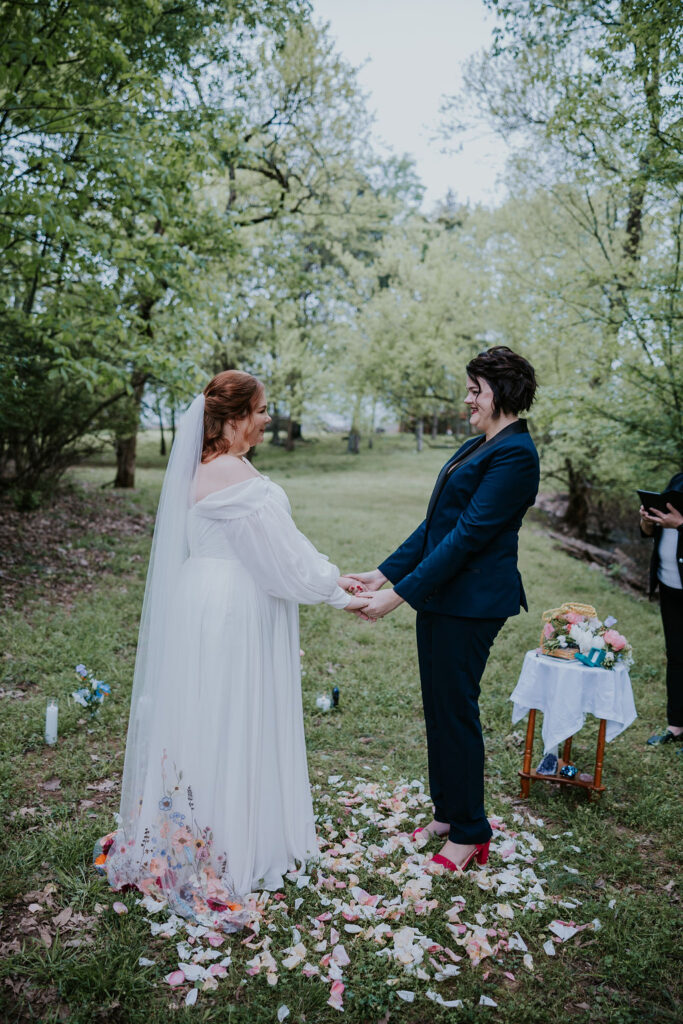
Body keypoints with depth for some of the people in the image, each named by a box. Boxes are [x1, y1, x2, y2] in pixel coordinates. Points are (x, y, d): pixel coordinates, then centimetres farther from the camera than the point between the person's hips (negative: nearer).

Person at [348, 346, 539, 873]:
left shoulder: (515, 454, -16)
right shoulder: (476, 446, 14)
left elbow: (469, 535, -21)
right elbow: (436, 523, 13)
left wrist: (400, 593, -21)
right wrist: (385, 573, 7)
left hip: (471, 601, -9)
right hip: (441, 596, 9)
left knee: (455, 709, 2)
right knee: (438, 706, 16)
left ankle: (470, 833, 21)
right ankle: (447, 814, 33)